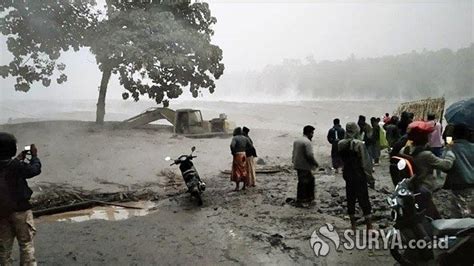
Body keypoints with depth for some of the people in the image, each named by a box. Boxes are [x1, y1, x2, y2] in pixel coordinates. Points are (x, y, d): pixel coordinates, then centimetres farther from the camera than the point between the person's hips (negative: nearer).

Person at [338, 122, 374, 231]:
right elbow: (366, 162, -13)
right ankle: (369, 226, 6)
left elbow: (340, 160, 5)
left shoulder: (340, 144, -2)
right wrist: (369, 175, -2)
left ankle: (353, 225, 22)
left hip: (347, 175, 5)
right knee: (364, 200, 3)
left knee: (350, 199, 13)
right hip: (359, 176, -4)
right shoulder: (359, 144, -17)